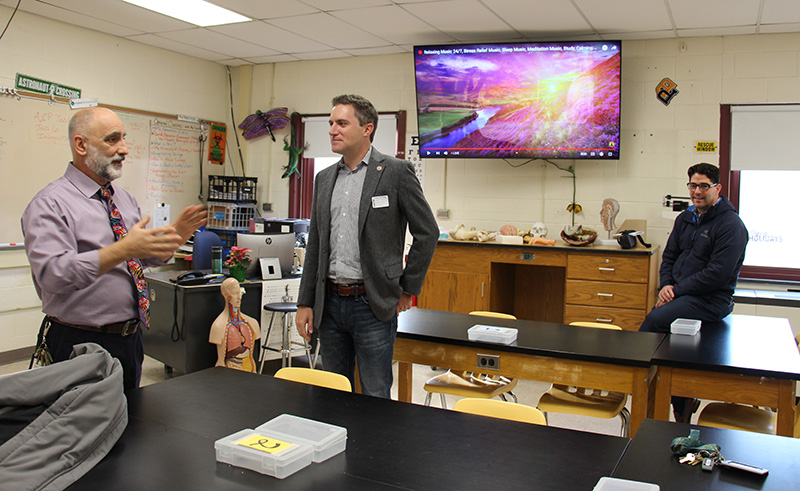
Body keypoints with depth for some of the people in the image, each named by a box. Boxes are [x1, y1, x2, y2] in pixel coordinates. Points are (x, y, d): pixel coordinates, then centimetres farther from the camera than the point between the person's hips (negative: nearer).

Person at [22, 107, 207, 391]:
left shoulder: (125, 199, 10)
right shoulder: (50, 204, -13)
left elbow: (148, 258, 15)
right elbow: (52, 274, -27)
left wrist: (172, 237, -5)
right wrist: (123, 250, -35)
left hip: (131, 338, 7)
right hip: (80, 344, -7)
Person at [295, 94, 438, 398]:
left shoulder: (396, 172, -6)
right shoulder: (325, 179, 11)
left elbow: (427, 233, -4)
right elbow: (315, 245, 13)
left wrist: (408, 290, -3)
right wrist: (305, 303, 10)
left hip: (373, 305, -5)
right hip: (330, 303, 6)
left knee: (375, 399, 4)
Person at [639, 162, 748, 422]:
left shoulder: (731, 225, -9)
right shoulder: (685, 218, 15)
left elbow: (717, 274, -16)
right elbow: (669, 256, 20)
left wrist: (677, 290, -15)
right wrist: (666, 285, 1)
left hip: (710, 300, -7)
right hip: (680, 294, 7)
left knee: (656, 320, -27)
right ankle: (681, 403, -1)